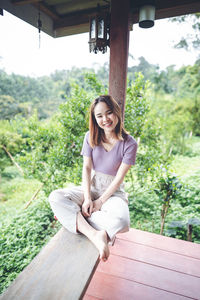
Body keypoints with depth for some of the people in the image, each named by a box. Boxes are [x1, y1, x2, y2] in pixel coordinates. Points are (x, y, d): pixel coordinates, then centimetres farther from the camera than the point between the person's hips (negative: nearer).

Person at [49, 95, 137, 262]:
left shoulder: (129, 143, -11)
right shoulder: (91, 136, -2)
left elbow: (119, 177, -12)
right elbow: (86, 168, -5)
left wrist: (100, 201, -14)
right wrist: (87, 198, -15)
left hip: (113, 191, -2)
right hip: (90, 187, 3)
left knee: (121, 221, -33)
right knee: (55, 197, -22)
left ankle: (72, 215, -16)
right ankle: (94, 235, -28)